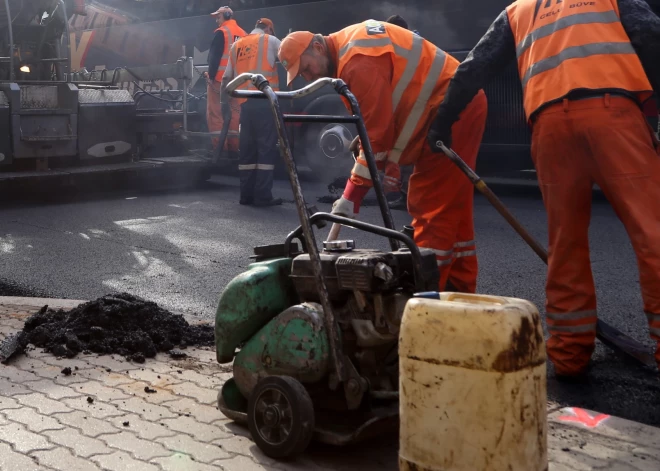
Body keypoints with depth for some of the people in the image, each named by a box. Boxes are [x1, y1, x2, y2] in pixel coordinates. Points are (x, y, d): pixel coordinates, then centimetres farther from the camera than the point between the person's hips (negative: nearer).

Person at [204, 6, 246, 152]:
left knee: (215, 113, -3)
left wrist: (211, 76, -11)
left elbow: (215, 56, -12)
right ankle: (234, 145, 8)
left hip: (219, 78, -6)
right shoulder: (243, 34, 12)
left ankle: (219, 146, -8)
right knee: (235, 113, 8)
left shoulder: (222, 32, -7)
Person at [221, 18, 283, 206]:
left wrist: (225, 100, 26)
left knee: (248, 149, 10)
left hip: (245, 102, 6)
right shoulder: (270, 40, 5)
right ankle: (262, 196, -9)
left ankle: (246, 194, 10)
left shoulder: (236, 45, 20)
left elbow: (227, 77, 19)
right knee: (267, 147, -5)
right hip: (265, 100, -5)